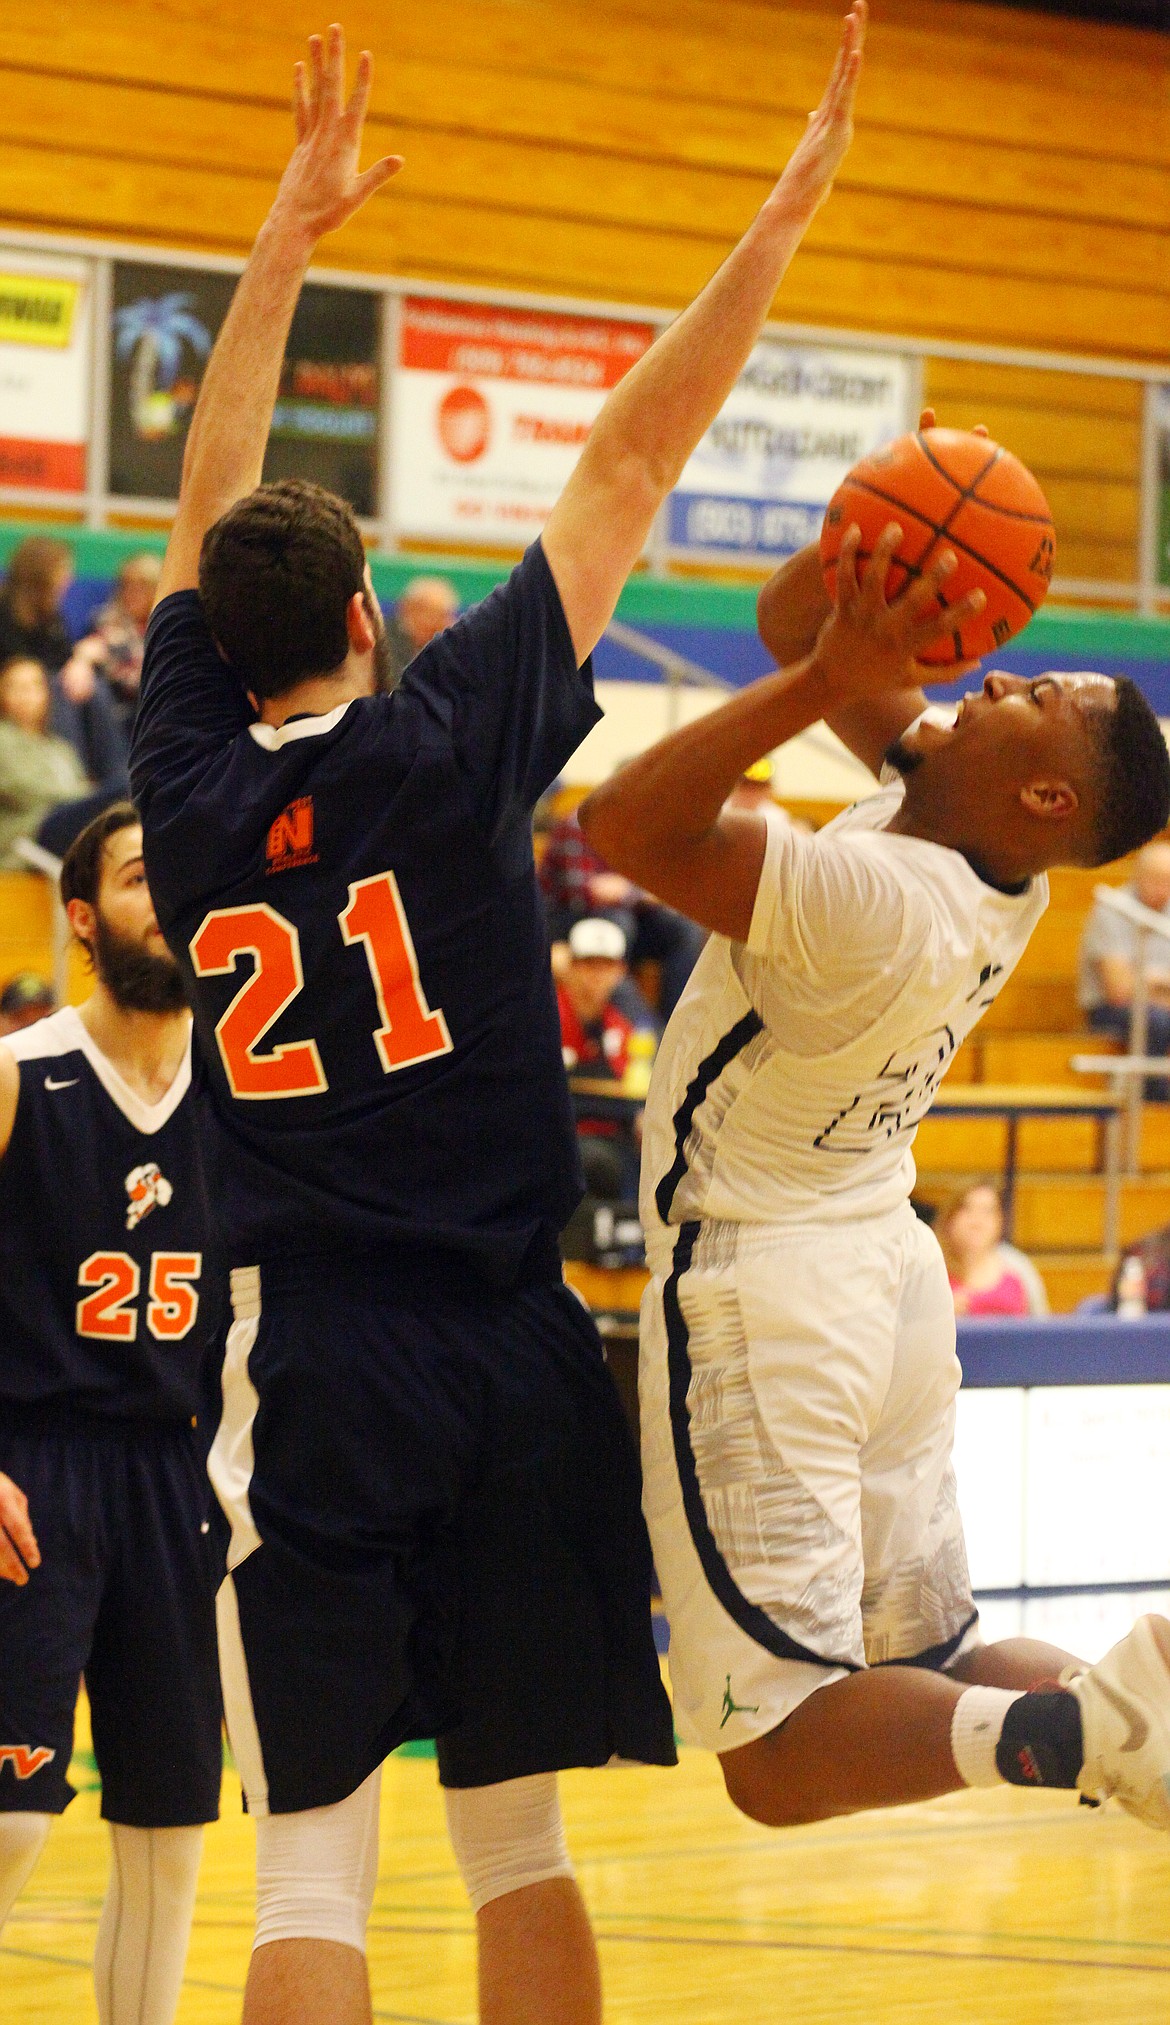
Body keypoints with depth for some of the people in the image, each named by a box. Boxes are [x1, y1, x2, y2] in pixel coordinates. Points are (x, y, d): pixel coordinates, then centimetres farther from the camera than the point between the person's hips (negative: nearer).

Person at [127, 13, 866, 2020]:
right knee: (516, 1836, 9)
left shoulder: (189, 784, 1)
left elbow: (209, 512, 14)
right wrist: (783, 216, 2)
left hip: (311, 1366, 0)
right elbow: (627, 462, -2)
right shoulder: (447, 742, -5)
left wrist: (285, 233, 22)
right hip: (508, 1350, 0)